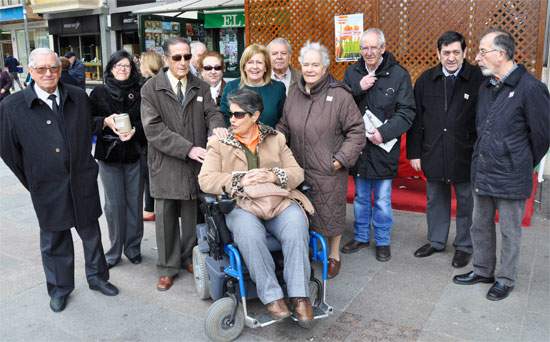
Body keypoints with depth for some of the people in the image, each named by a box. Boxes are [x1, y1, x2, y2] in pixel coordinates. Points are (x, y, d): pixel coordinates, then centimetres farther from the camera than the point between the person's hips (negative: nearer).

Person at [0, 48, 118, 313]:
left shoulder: (78, 97, 0)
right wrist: (32, 181, 4)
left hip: (82, 182, 2)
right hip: (47, 188, -2)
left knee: (91, 234, 15)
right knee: (53, 241, 14)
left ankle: (97, 277, 36)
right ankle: (60, 288, 34)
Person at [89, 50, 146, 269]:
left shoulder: (139, 92, 4)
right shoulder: (99, 92, 6)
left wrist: (134, 130, -16)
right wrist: (106, 121, -13)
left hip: (135, 153, 0)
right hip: (108, 153, 0)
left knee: (135, 201, 4)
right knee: (114, 203, 2)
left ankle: (133, 248, 19)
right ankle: (115, 250, 17)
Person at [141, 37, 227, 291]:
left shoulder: (201, 87, 10)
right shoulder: (151, 89, -2)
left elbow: (211, 111, 3)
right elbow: (154, 129, -10)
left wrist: (217, 125, -24)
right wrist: (188, 149, -18)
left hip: (196, 162, 2)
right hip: (166, 164, -2)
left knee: (193, 215, 10)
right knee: (166, 217, 6)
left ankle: (189, 258, 31)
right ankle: (168, 268, 22)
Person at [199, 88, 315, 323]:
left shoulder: (276, 139, 18)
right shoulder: (219, 143, 12)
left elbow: (297, 173, 12)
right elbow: (205, 180, 0)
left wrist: (274, 176, -10)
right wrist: (241, 180, -13)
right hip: (240, 204, -1)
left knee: (296, 225, -31)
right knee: (248, 232, -35)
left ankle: (299, 295, -21)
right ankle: (271, 296, -23)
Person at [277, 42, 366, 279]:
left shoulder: (340, 96, -9)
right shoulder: (294, 96, 8)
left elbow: (356, 131, -7)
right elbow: (283, 128, 17)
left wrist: (342, 158, -13)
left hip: (330, 171, -5)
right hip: (299, 169, 5)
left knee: (330, 213, 7)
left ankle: (334, 256, 31)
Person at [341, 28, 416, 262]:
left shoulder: (399, 75, -5)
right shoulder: (351, 73, 5)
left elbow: (406, 112, -8)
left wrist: (384, 132, -20)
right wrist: (358, 89, -16)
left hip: (384, 147, -3)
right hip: (357, 146, 3)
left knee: (382, 199, 8)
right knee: (360, 196, 16)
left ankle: (382, 241, 26)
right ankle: (361, 236, 33)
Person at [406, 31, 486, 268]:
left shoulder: (478, 79, -8)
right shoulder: (426, 79, 2)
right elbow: (416, 119, 5)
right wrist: (414, 152, 2)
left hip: (465, 156, -3)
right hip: (433, 155, 3)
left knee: (466, 201, 11)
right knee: (435, 199, 16)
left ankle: (464, 246, 29)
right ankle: (436, 241, 34)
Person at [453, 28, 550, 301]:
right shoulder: (486, 87, 9)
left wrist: (524, 165, 2)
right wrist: (482, 159, 16)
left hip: (510, 178, -7)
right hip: (482, 173, 7)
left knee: (510, 231, 9)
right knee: (480, 226, 17)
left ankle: (506, 279, 26)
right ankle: (483, 270, 35)